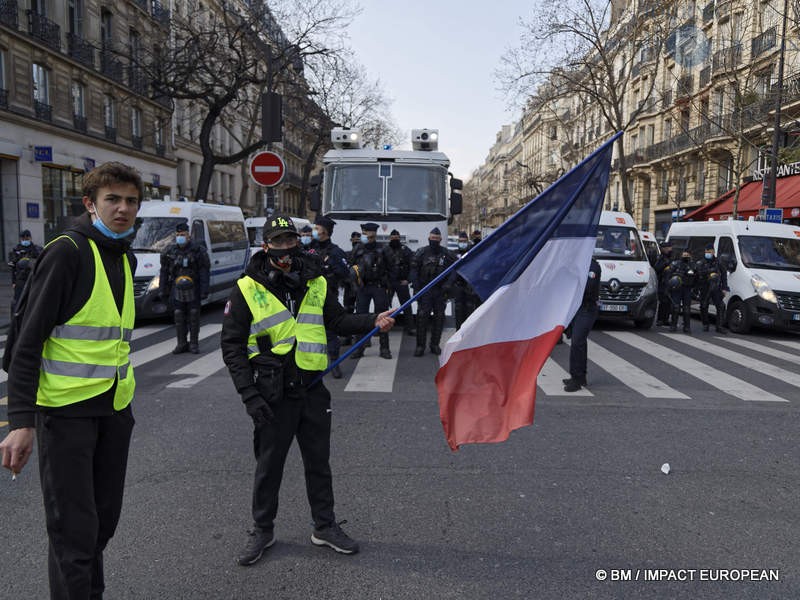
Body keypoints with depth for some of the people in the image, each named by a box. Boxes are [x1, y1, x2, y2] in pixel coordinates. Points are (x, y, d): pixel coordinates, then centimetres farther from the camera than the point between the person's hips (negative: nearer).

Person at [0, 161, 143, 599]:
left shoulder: (126, 258, 11)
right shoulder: (67, 251, -12)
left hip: (114, 409, 7)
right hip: (66, 410, -7)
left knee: (103, 521, 15)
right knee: (74, 531, -2)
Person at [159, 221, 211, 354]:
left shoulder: (198, 251, -4)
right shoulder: (170, 252, 7)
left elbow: (204, 272, -6)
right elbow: (164, 272, 12)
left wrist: (204, 291, -12)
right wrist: (162, 290, 8)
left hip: (193, 290, -3)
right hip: (177, 290, 3)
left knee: (194, 317, 3)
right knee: (178, 318, 6)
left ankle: (194, 344, 13)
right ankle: (181, 344, 15)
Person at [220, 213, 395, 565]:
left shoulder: (315, 283, 5)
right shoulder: (247, 289, -5)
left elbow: (337, 320, 13)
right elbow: (232, 346, -5)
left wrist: (372, 322, -6)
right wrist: (248, 394, -13)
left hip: (312, 388, 3)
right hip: (273, 393, -3)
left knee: (319, 461, 14)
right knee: (269, 464, 10)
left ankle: (325, 527, 31)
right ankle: (262, 531, 30)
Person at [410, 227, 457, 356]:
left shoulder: (446, 254, 5)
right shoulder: (421, 252, 0)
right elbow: (414, 270, -2)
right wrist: (416, 288, -9)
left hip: (440, 291, 2)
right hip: (425, 291, -2)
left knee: (439, 317, 6)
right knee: (422, 316, -7)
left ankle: (435, 344, 17)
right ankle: (420, 345, 0)